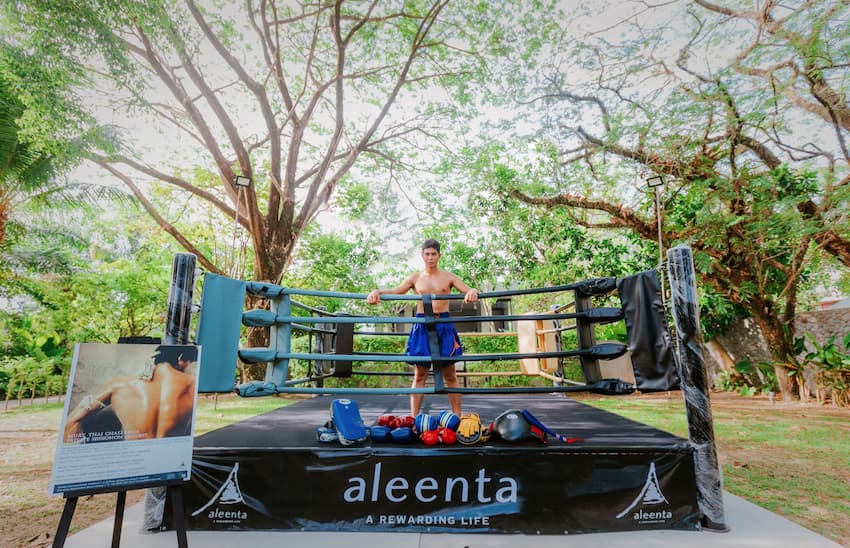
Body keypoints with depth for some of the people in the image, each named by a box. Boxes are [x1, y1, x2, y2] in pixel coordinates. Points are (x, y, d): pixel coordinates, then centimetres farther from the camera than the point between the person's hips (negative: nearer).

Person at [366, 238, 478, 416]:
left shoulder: (448, 277, 5)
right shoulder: (415, 278, 9)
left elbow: (468, 290, -3)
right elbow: (395, 292, 2)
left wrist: (472, 292, -28)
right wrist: (377, 292, -16)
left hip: (444, 326, -1)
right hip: (421, 326, 1)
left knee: (450, 376, 7)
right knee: (419, 376, 6)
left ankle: (457, 417, 15)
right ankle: (413, 418, 11)